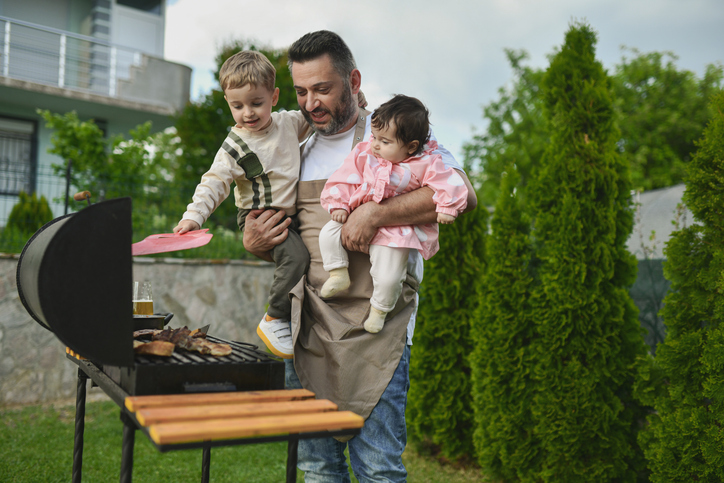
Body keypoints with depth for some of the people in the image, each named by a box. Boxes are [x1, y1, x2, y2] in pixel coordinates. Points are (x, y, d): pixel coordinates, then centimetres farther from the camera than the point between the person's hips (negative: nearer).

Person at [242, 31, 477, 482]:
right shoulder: (299, 152, 17)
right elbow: (285, 241, 27)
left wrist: (374, 214, -21)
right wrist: (255, 243, 3)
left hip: (373, 329, -5)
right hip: (307, 326, 5)